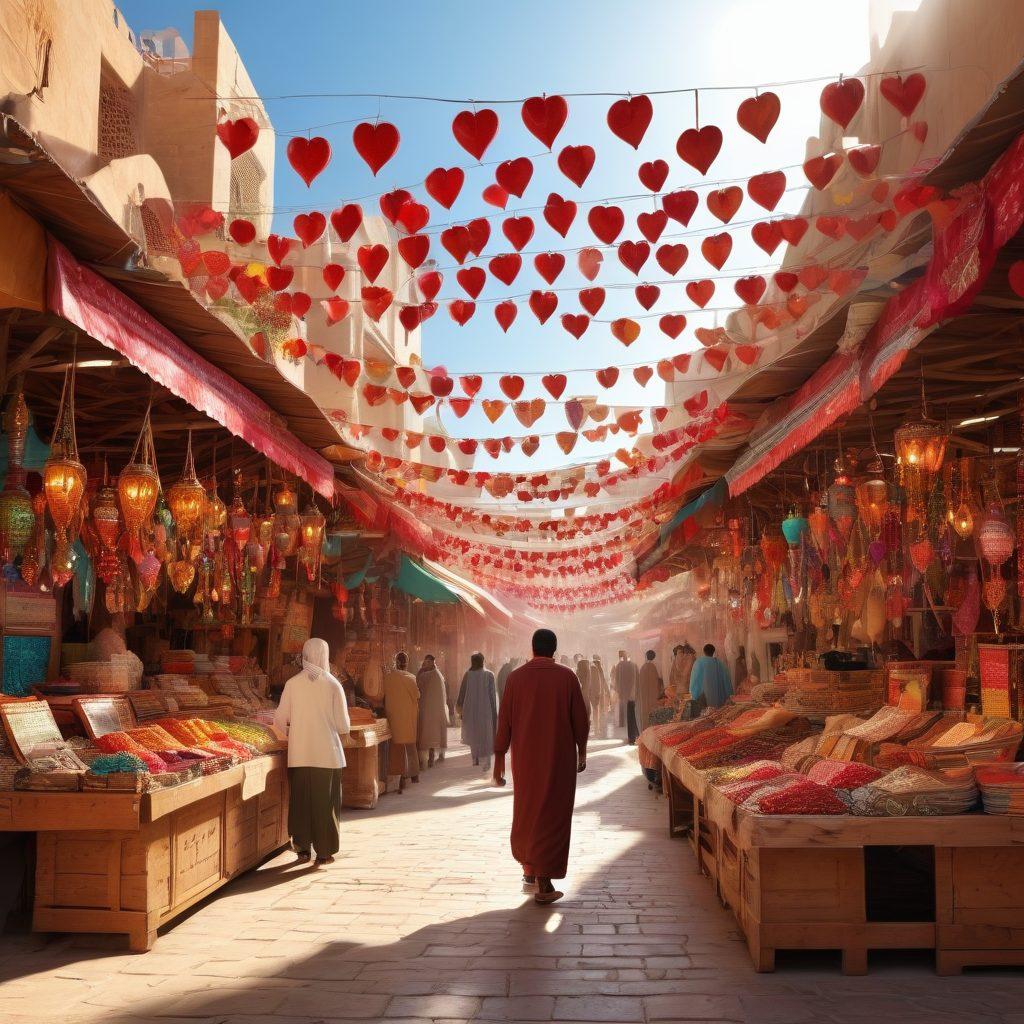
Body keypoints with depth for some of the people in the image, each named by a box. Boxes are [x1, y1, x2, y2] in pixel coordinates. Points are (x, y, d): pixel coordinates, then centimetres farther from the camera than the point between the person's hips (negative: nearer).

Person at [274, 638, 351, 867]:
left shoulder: (292, 683, -3)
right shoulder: (333, 684, -8)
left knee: (300, 800, 14)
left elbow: (280, 720, 0)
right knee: (325, 802, 7)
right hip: (328, 754, -2)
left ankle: (303, 847, 22)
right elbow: (343, 725, -7)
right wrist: (341, 732, 15)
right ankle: (324, 852, 10)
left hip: (299, 754, 2)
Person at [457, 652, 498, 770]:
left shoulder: (468, 675, -5)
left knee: (473, 734, 17)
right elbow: (492, 694, -5)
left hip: (470, 709, 1)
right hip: (485, 709, -1)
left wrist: (460, 707, 9)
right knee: (486, 734, 5)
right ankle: (487, 760, -6)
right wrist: (494, 711, 2)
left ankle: (475, 759, 21)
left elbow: (462, 692, -1)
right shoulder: (489, 675, -7)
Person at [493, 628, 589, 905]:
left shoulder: (516, 677, -3)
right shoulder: (566, 676, -7)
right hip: (559, 757, -2)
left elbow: (504, 722, 0)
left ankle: (529, 873, 27)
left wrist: (499, 760, 7)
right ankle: (543, 884, 2)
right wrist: (582, 752, 11)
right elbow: (580, 720, -4)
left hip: (525, 757, 2)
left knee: (526, 812, 18)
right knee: (552, 815, 3)